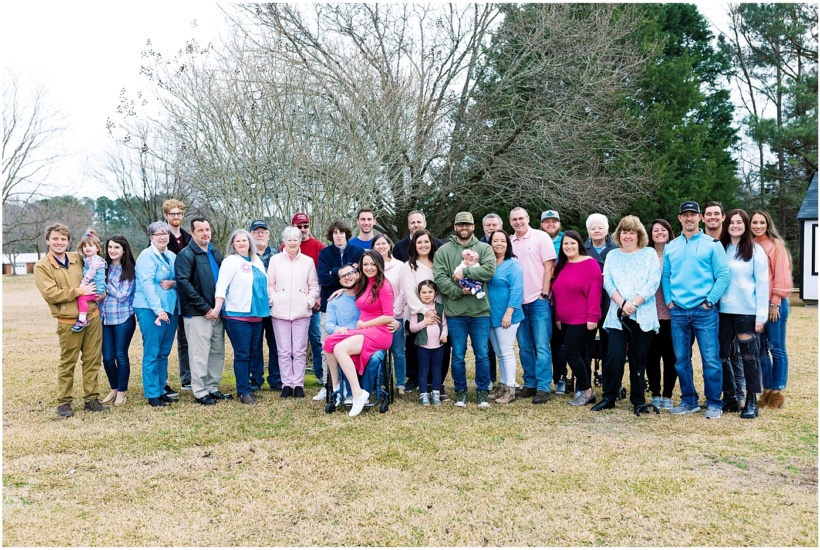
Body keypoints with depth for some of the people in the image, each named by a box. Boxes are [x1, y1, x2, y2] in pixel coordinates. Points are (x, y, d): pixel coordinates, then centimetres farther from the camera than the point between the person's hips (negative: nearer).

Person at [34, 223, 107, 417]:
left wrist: (100, 291, 8)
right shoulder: (42, 266, -4)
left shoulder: (77, 258, 10)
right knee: (67, 363, 3)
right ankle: (63, 403, 15)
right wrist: (79, 291, -13)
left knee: (93, 360, 7)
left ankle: (91, 399, 17)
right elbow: (50, 293, -15)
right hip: (69, 322, -4)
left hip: (92, 316, 4)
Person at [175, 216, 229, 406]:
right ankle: (200, 392, 8)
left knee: (217, 352, 11)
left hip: (217, 311, 7)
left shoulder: (216, 253, 14)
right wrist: (205, 308, -17)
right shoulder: (186, 255, -7)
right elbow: (183, 283, -16)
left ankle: (212, 387, 24)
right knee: (200, 354, -2)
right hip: (197, 313, -7)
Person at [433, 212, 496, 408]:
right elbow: (439, 278, -6)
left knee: (482, 354, 4)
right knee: (458, 355, 7)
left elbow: (489, 270, -11)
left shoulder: (484, 248, 7)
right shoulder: (444, 251, 5)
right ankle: (461, 392, 21)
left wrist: (465, 272, -17)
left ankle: (482, 392, 18)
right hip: (455, 312, 0)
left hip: (480, 311, 0)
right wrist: (459, 291, -16)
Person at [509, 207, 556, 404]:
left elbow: (548, 267, -4)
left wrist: (544, 294, -8)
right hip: (518, 301, 4)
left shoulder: (541, 237, -1)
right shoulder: (509, 242, 9)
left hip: (539, 301, -4)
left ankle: (543, 388, 0)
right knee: (524, 347, 10)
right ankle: (530, 384, 20)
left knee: (542, 346, -4)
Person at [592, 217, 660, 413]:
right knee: (614, 356, -7)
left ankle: (638, 400, 16)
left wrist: (634, 303, -14)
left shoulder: (649, 253, 7)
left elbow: (653, 282, -4)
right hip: (618, 314, 1)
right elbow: (608, 282, 3)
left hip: (643, 315, -1)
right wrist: (622, 303, -12)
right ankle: (609, 397, 6)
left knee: (638, 359, 5)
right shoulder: (612, 255, 13)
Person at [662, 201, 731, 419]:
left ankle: (714, 403, 8)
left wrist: (709, 301, -10)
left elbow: (723, 275, -4)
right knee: (681, 359, 8)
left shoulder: (712, 244, 1)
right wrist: (669, 301, 1)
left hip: (704, 311, -4)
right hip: (677, 311, 4)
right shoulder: (670, 247, 12)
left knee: (710, 358, -3)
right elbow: (665, 277, 13)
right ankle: (688, 401, 20)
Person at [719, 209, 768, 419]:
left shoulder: (755, 250, -1)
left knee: (749, 355, 1)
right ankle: (730, 398, 20)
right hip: (723, 310, 4)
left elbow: (762, 284, -4)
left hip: (746, 312, -4)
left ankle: (751, 401, 10)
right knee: (722, 355, 7)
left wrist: (761, 316, -9)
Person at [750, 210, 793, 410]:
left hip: (774, 304, -5)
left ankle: (777, 392, 8)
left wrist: (775, 302, -10)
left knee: (776, 348, 0)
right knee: (760, 349, 8)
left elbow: (782, 275, -7)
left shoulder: (775, 244, -3)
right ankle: (767, 390, 17)